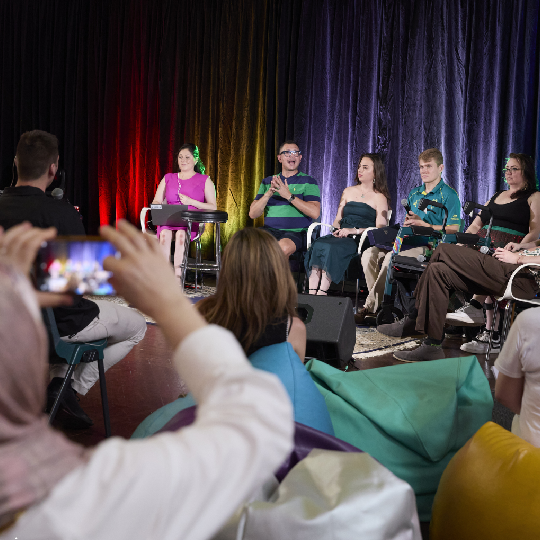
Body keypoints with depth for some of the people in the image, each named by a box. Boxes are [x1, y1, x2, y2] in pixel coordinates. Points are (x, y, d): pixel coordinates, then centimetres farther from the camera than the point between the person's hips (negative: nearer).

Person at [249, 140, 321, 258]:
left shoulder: (308, 181, 8)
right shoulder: (267, 182, 18)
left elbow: (315, 213, -8)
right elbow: (253, 214, 7)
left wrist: (289, 195, -13)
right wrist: (269, 194, -9)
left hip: (296, 232, -3)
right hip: (270, 230, 3)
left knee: (283, 247, -37)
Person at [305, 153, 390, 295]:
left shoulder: (379, 197, 8)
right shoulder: (348, 191, 25)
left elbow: (380, 228, -2)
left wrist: (354, 230, -15)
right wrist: (338, 229, -1)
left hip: (361, 240, -4)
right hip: (341, 236, 4)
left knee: (331, 247, -35)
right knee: (317, 245, -29)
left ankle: (322, 291, -37)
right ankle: (311, 292, -38)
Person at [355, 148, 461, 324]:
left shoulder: (449, 195, 0)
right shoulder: (414, 194, 22)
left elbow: (453, 229, -9)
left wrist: (423, 224, -13)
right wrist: (407, 223, 2)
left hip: (429, 246, -7)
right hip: (407, 242, 7)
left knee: (392, 257, -33)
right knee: (370, 254, -19)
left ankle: (369, 308, -27)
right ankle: (381, 301, -17)